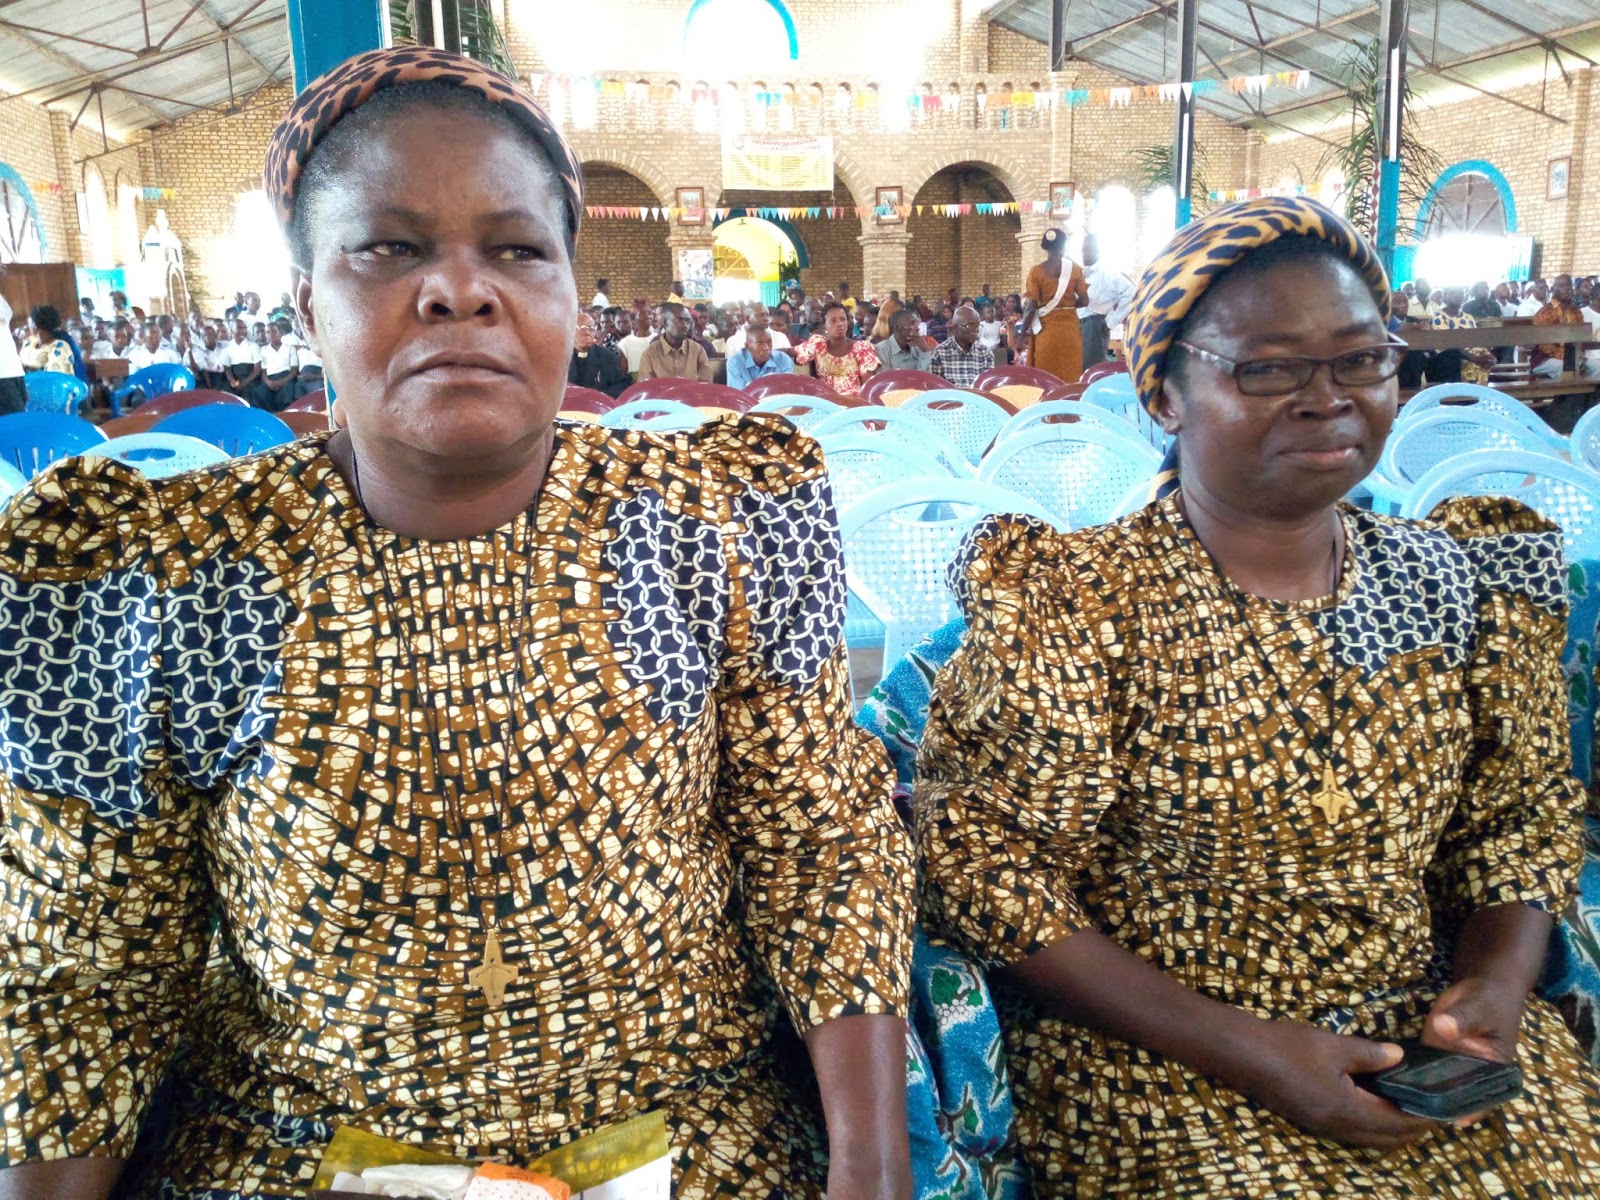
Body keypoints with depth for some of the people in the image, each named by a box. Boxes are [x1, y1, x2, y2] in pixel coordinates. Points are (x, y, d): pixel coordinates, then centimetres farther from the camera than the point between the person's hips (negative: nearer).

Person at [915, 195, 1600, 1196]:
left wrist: (1499, 980, -6)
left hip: (1433, 1039, 5)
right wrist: (1236, 1047, -18)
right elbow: (990, 868, -15)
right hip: (1155, 1062, -4)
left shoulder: (1466, 585, 3)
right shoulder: (1076, 605, -14)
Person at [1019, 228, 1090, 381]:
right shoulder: (1074, 268, 2)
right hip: (1069, 328, 2)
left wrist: (1022, 334, -1)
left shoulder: (1036, 271, -4)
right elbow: (1084, 301, 1)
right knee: (1070, 375, 7)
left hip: (1046, 330, -2)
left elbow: (1031, 307, -8)